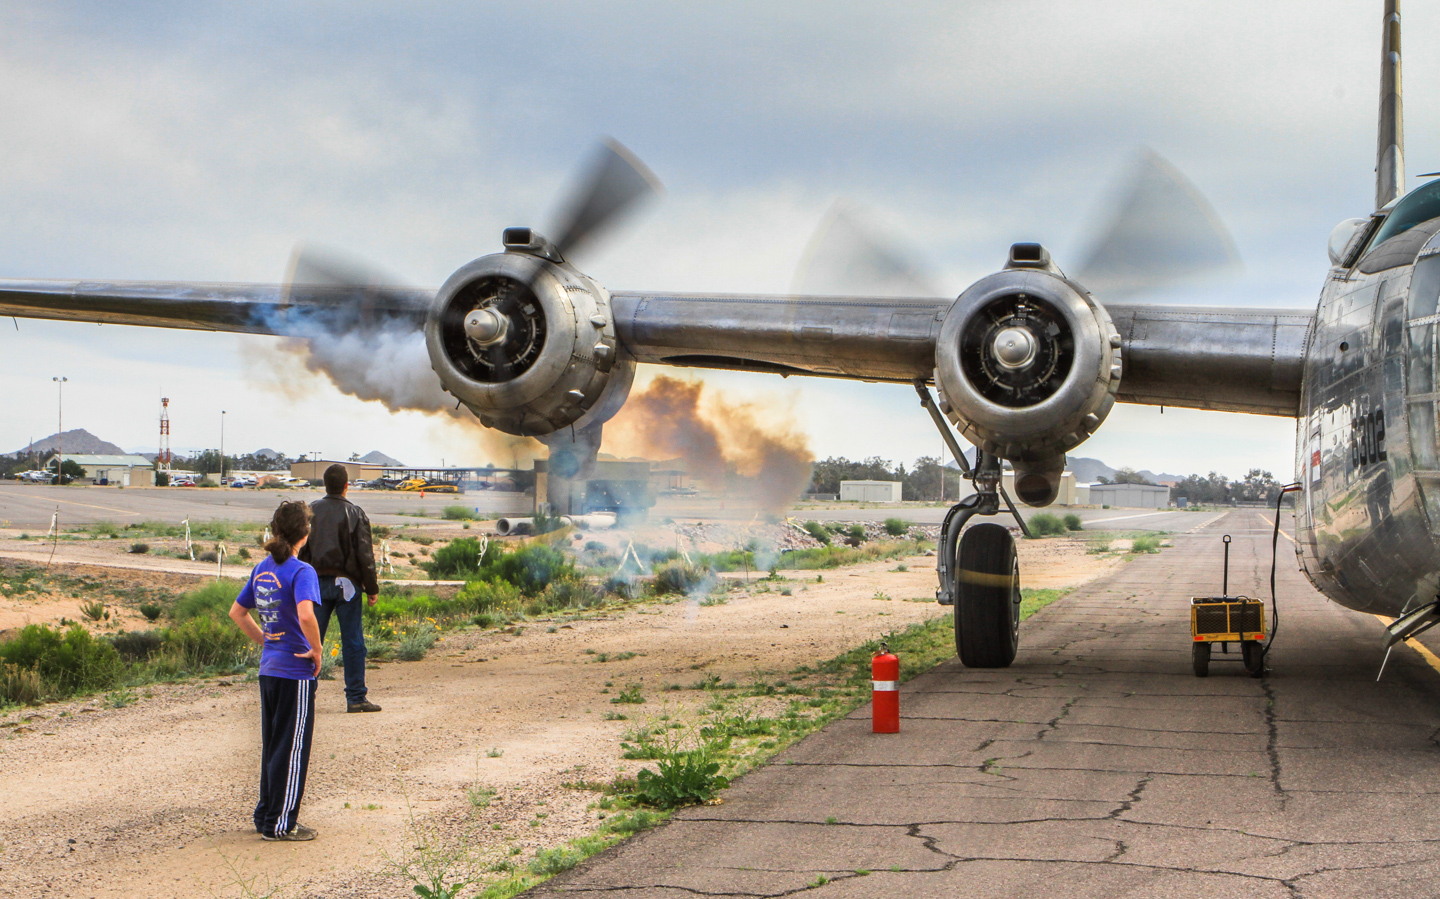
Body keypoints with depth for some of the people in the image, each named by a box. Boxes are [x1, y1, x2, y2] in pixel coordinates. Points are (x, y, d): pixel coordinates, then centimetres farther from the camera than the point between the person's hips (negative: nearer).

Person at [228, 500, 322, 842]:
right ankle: (280, 824, 6)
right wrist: (316, 651, -17)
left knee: (271, 746, 17)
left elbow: (237, 612, 17)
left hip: (268, 669, 7)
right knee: (292, 749, 2)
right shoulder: (301, 572, -16)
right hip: (296, 672, -7)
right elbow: (306, 615, -31)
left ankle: (266, 816, 24)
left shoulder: (262, 568, 8)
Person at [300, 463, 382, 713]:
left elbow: (300, 551, 3)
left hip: (317, 583, 3)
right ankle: (356, 697, 2)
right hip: (346, 584, -2)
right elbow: (365, 554, -6)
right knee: (353, 643, 2)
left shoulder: (310, 511, 3)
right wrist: (372, 588, 1)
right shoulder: (355, 514, -5)